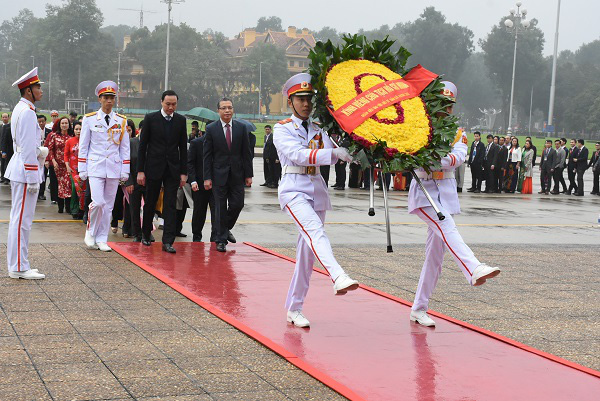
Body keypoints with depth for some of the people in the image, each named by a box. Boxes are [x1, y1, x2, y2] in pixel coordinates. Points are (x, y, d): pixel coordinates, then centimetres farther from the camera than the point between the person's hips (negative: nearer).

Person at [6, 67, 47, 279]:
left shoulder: (21, 109, 16)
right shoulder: (27, 111, -16)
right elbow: (28, 148, -20)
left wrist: (39, 150, 9)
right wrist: (33, 179, -20)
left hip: (19, 170, 11)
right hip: (25, 171, -11)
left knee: (19, 218, 14)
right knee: (22, 220, -7)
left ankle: (17, 265, 20)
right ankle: (19, 268, -4)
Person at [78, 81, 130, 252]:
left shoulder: (121, 121, 8)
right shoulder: (89, 119, 2)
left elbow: (125, 148, 10)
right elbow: (83, 146, 4)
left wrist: (125, 171, 5)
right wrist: (82, 169, 1)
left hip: (114, 168, 3)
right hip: (96, 167, -3)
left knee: (108, 205, 5)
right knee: (98, 202, -14)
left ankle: (101, 239, 13)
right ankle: (90, 232, 9)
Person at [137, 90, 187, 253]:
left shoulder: (180, 120, 4)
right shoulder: (150, 118, -3)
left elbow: (183, 147, 7)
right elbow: (142, 146, -2)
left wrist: (184, 172, 2)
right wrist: (140, 170, -6)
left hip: (173, 169, 1)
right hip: (154, 168, -1)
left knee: (170, 206, -4)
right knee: (150, 203, 10)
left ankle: (167, 242, -5)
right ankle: (146, 234, 29)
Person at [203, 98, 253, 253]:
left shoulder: (241, 128, 4)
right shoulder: (211, 128, -1)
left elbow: (246, 153, 6)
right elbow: (207, 155, -2)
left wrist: (248, 175, 1)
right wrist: (207, 177, -7)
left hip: (237, 175, 2)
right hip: (219, 174, -2)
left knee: (237, 204, 0)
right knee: (220, 208, 1)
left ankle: (226, 229, 26)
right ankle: (221, 239, 10)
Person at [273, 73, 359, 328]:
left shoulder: (318, 130, 16)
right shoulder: (282, 129, 0)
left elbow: (330, 154, -1)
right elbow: (298, 155, -19)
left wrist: (347, 151, -23)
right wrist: (334, 153, -30)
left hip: (317, 191, 6)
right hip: (294, 190, -5)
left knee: (307, 252, 5)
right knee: (315, 230, -31)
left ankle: (294, 310, 13)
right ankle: (338, 278, -54)